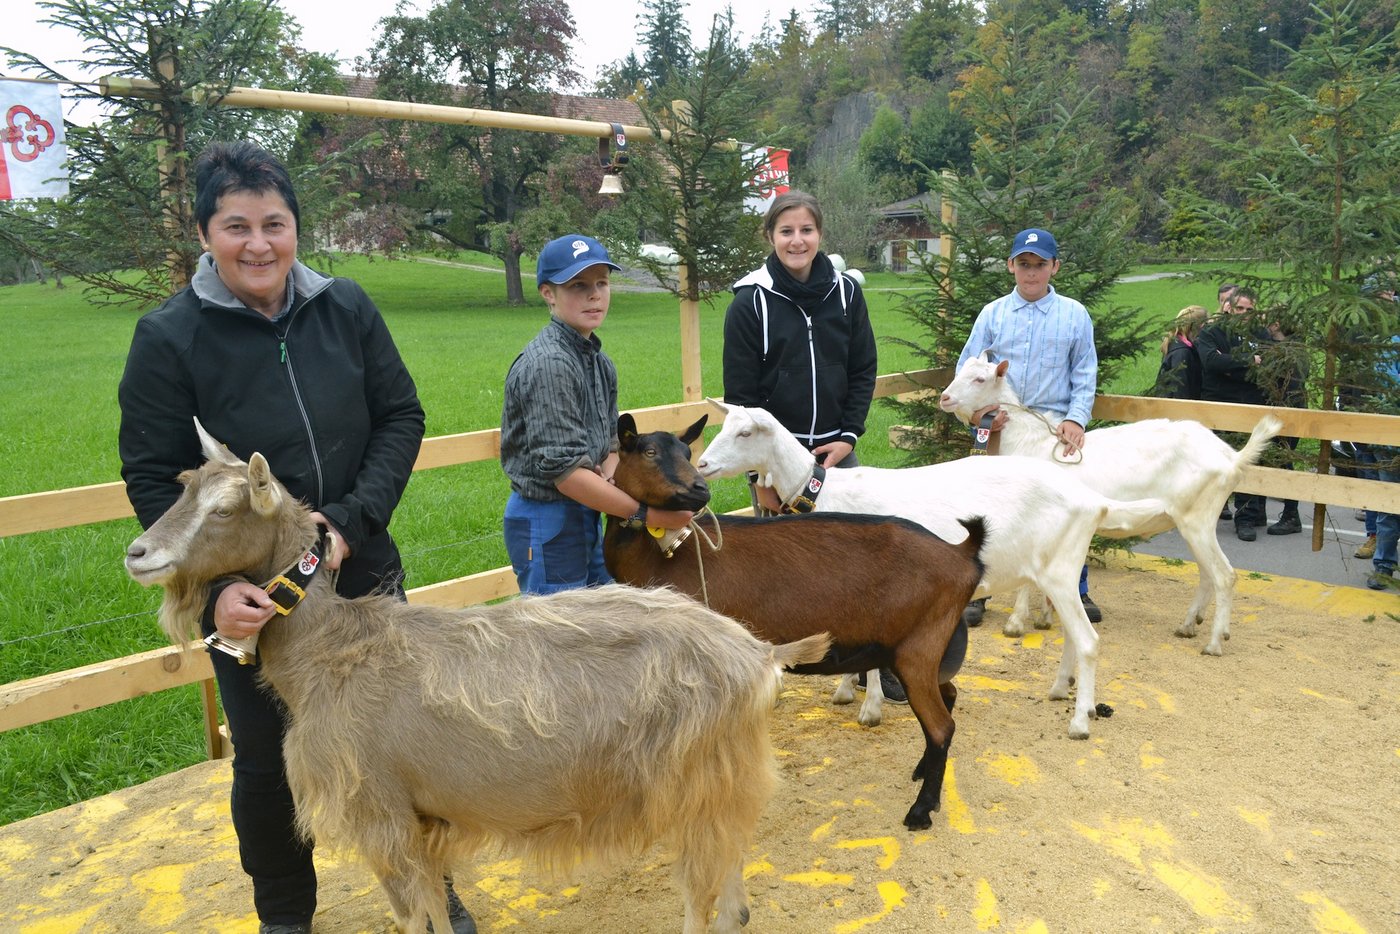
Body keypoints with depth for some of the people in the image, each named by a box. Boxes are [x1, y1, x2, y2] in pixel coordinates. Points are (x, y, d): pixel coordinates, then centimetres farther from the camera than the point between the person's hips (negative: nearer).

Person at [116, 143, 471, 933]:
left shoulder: (346, 307, -5)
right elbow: (151, 479, -9)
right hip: (250, 601, -1)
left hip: (365, 577, 2)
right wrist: (211, 589, -20)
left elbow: (401, 418, -3)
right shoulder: (169, 337, -10)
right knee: (267, 764, 16)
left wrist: (352, 520, -15)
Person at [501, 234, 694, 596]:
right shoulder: (548, 364, -21)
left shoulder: (597, 360, 7)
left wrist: (609, 479, -12)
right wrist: (645, 514, -19)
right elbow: (564, 470, -24)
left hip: (585, 515, 9)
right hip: (548, 522, -9)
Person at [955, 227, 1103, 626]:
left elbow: (1085, 376, 5)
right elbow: (967, 368, 4)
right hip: (1000, 427, 0)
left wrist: (1076, 418, -11)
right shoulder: (992, 313, 7)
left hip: (1056, 427, 0)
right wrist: (979, 408, -13)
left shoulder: (1075, 315, 6)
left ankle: (1076, 591, 21)